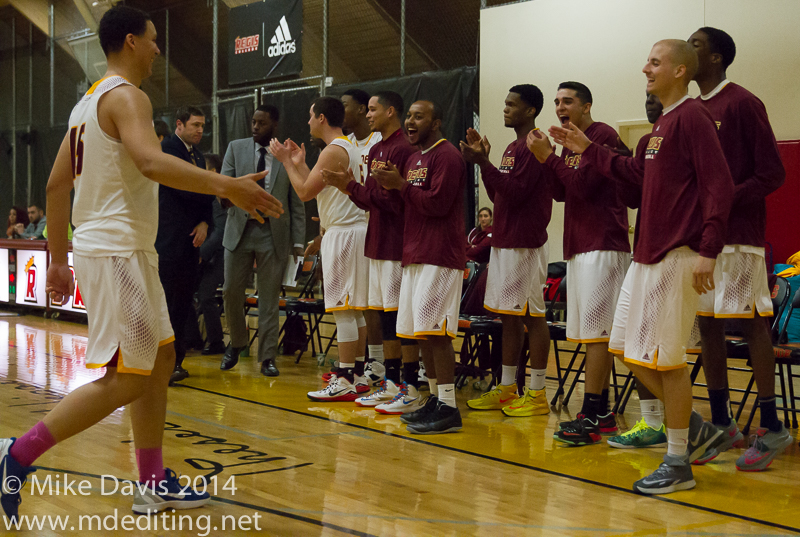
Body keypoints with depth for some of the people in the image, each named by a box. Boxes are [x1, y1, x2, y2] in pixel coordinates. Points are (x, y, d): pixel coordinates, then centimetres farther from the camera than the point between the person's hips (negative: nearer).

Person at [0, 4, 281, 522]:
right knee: (124, 380, -8)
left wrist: (58, 260, 20)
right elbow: (150, 161, -32)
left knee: (159, 360, 14)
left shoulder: (89, 102, 17)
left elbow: (57, 184, 17)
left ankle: (153, 484, 18)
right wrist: (225, 185, -37)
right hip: (117, 251, -10)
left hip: (124, 251, 11)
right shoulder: (126, 96, -12)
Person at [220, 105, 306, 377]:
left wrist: (298, 242, -1)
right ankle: (237, 342, 28)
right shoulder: (236, 148, 8)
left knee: (269, 298, 2)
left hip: (273, 234, -1)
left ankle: (267, 357, 11)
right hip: (240, 229, 2)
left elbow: (297, 204, 4)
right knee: (231, 291, 4)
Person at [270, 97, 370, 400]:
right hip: (354, 230, 10)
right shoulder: (349, 147, 18)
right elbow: (317, 191, 20)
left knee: (343, 309, -9)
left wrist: (286, 161, -2)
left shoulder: (333, 151, -13)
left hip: (344, 234, -10)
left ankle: (344, 384, -7)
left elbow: (305, 192, -13)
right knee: (355, 309, 12)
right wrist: (299, 163, 23)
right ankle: (357, 376, 17)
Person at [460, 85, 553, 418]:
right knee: (508, 316, 12)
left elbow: (516, 193, -20)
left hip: (526, 245, -10)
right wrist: (483, 160, 10)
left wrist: (483, 163, -19)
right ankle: (507, 389, 19)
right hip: (503, 242, 10)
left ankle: (537, 394, 1)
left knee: (532, 315, -5)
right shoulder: (512, 148, 18)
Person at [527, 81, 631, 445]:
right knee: (589, 331, 9)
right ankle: (601, 412, 14)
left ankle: (590, 415, -12)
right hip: (579, 245, 10)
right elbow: (561, 193, 18)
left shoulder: (603, 136, -9)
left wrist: (551, 158, -11)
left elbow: (583, 185, -18)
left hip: (603, 244, -10)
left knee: (596, 329, -11)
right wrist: (544, 160, 6)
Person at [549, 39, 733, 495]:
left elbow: (720, 187, -19)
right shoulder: (663, 121, 17)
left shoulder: (693, 117, -12)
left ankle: (678, 465, 9)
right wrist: (589, 150, 25)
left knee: (666, 357, -4)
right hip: (648, 253, 10)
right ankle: (697, 430, 24)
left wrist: (708, 251, -24)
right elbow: (640, 174, 28)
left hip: (678, 256, -10)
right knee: (629, 348, 12)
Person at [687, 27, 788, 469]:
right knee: (707, 325, 8)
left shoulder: (743, 103, -7)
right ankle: (722, 425, 17)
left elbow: (772, 173, -10)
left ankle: (772, 428, 4)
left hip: (737, 234, -7)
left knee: (750, 324, -4)